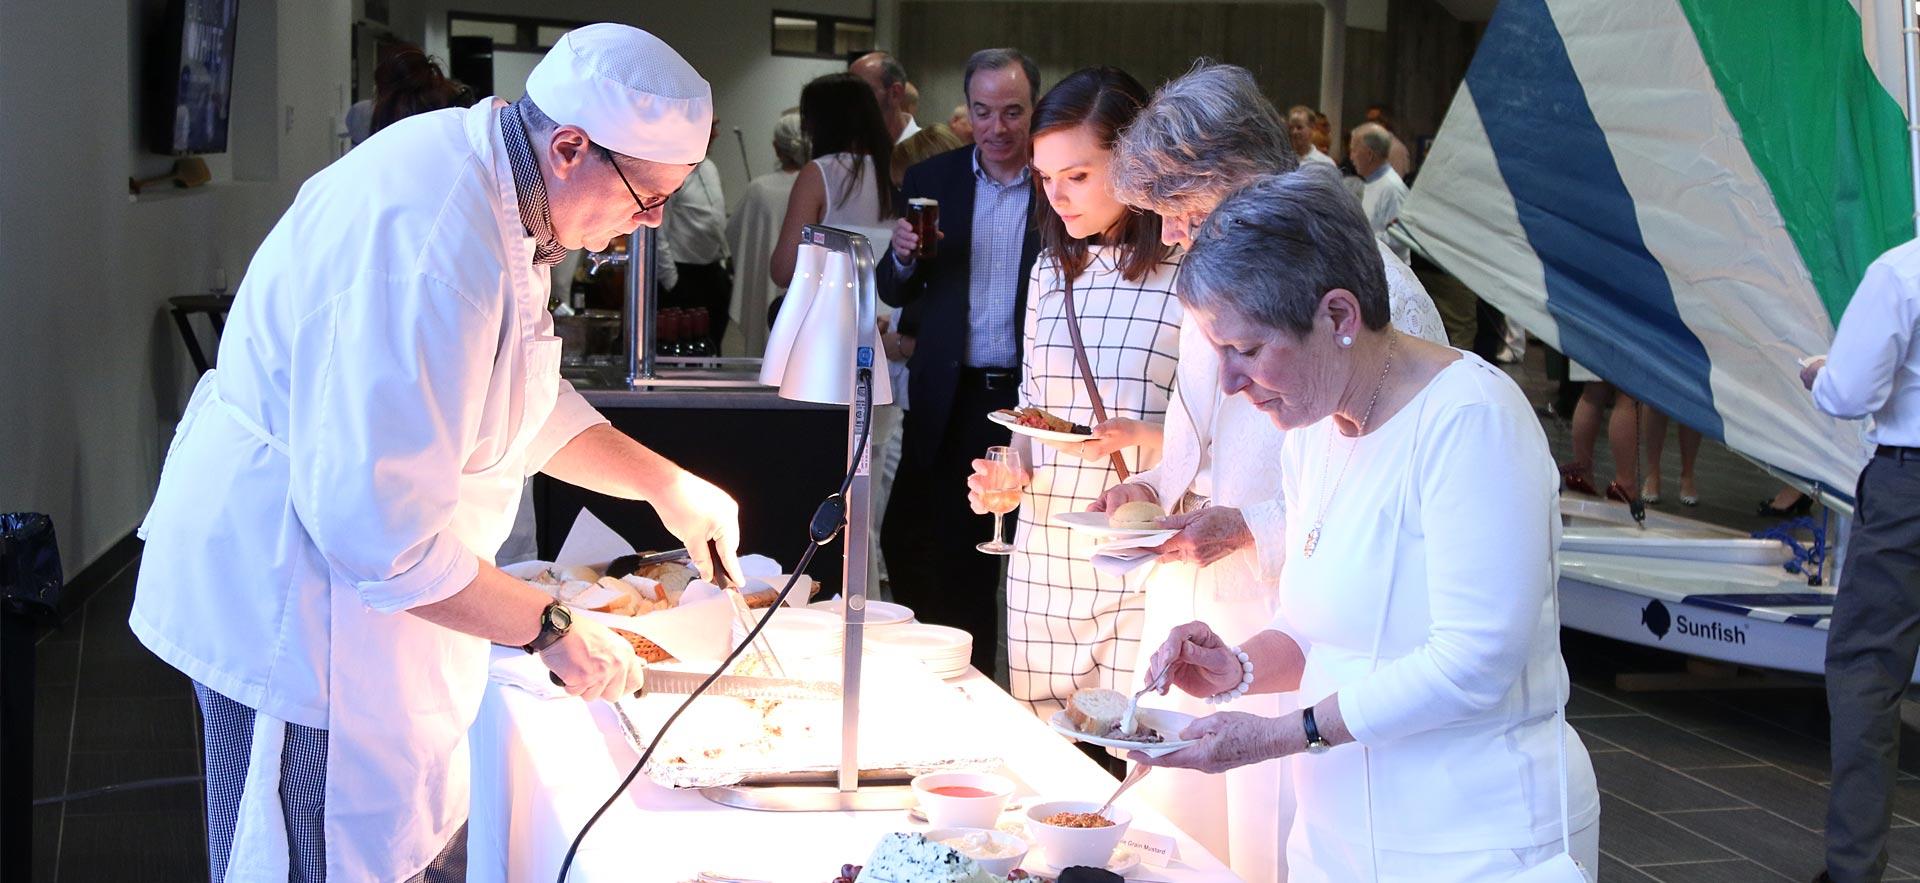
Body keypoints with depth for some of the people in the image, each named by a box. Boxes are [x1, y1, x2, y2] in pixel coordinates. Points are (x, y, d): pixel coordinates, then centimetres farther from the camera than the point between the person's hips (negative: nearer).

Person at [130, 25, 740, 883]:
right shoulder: (433, 238, -30)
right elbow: (380, 525, -32)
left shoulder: (491, 185, 3)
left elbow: (525, 407, 19)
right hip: (293, 591, -10)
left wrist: (664, 483, 10)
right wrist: (549, 628, -22)